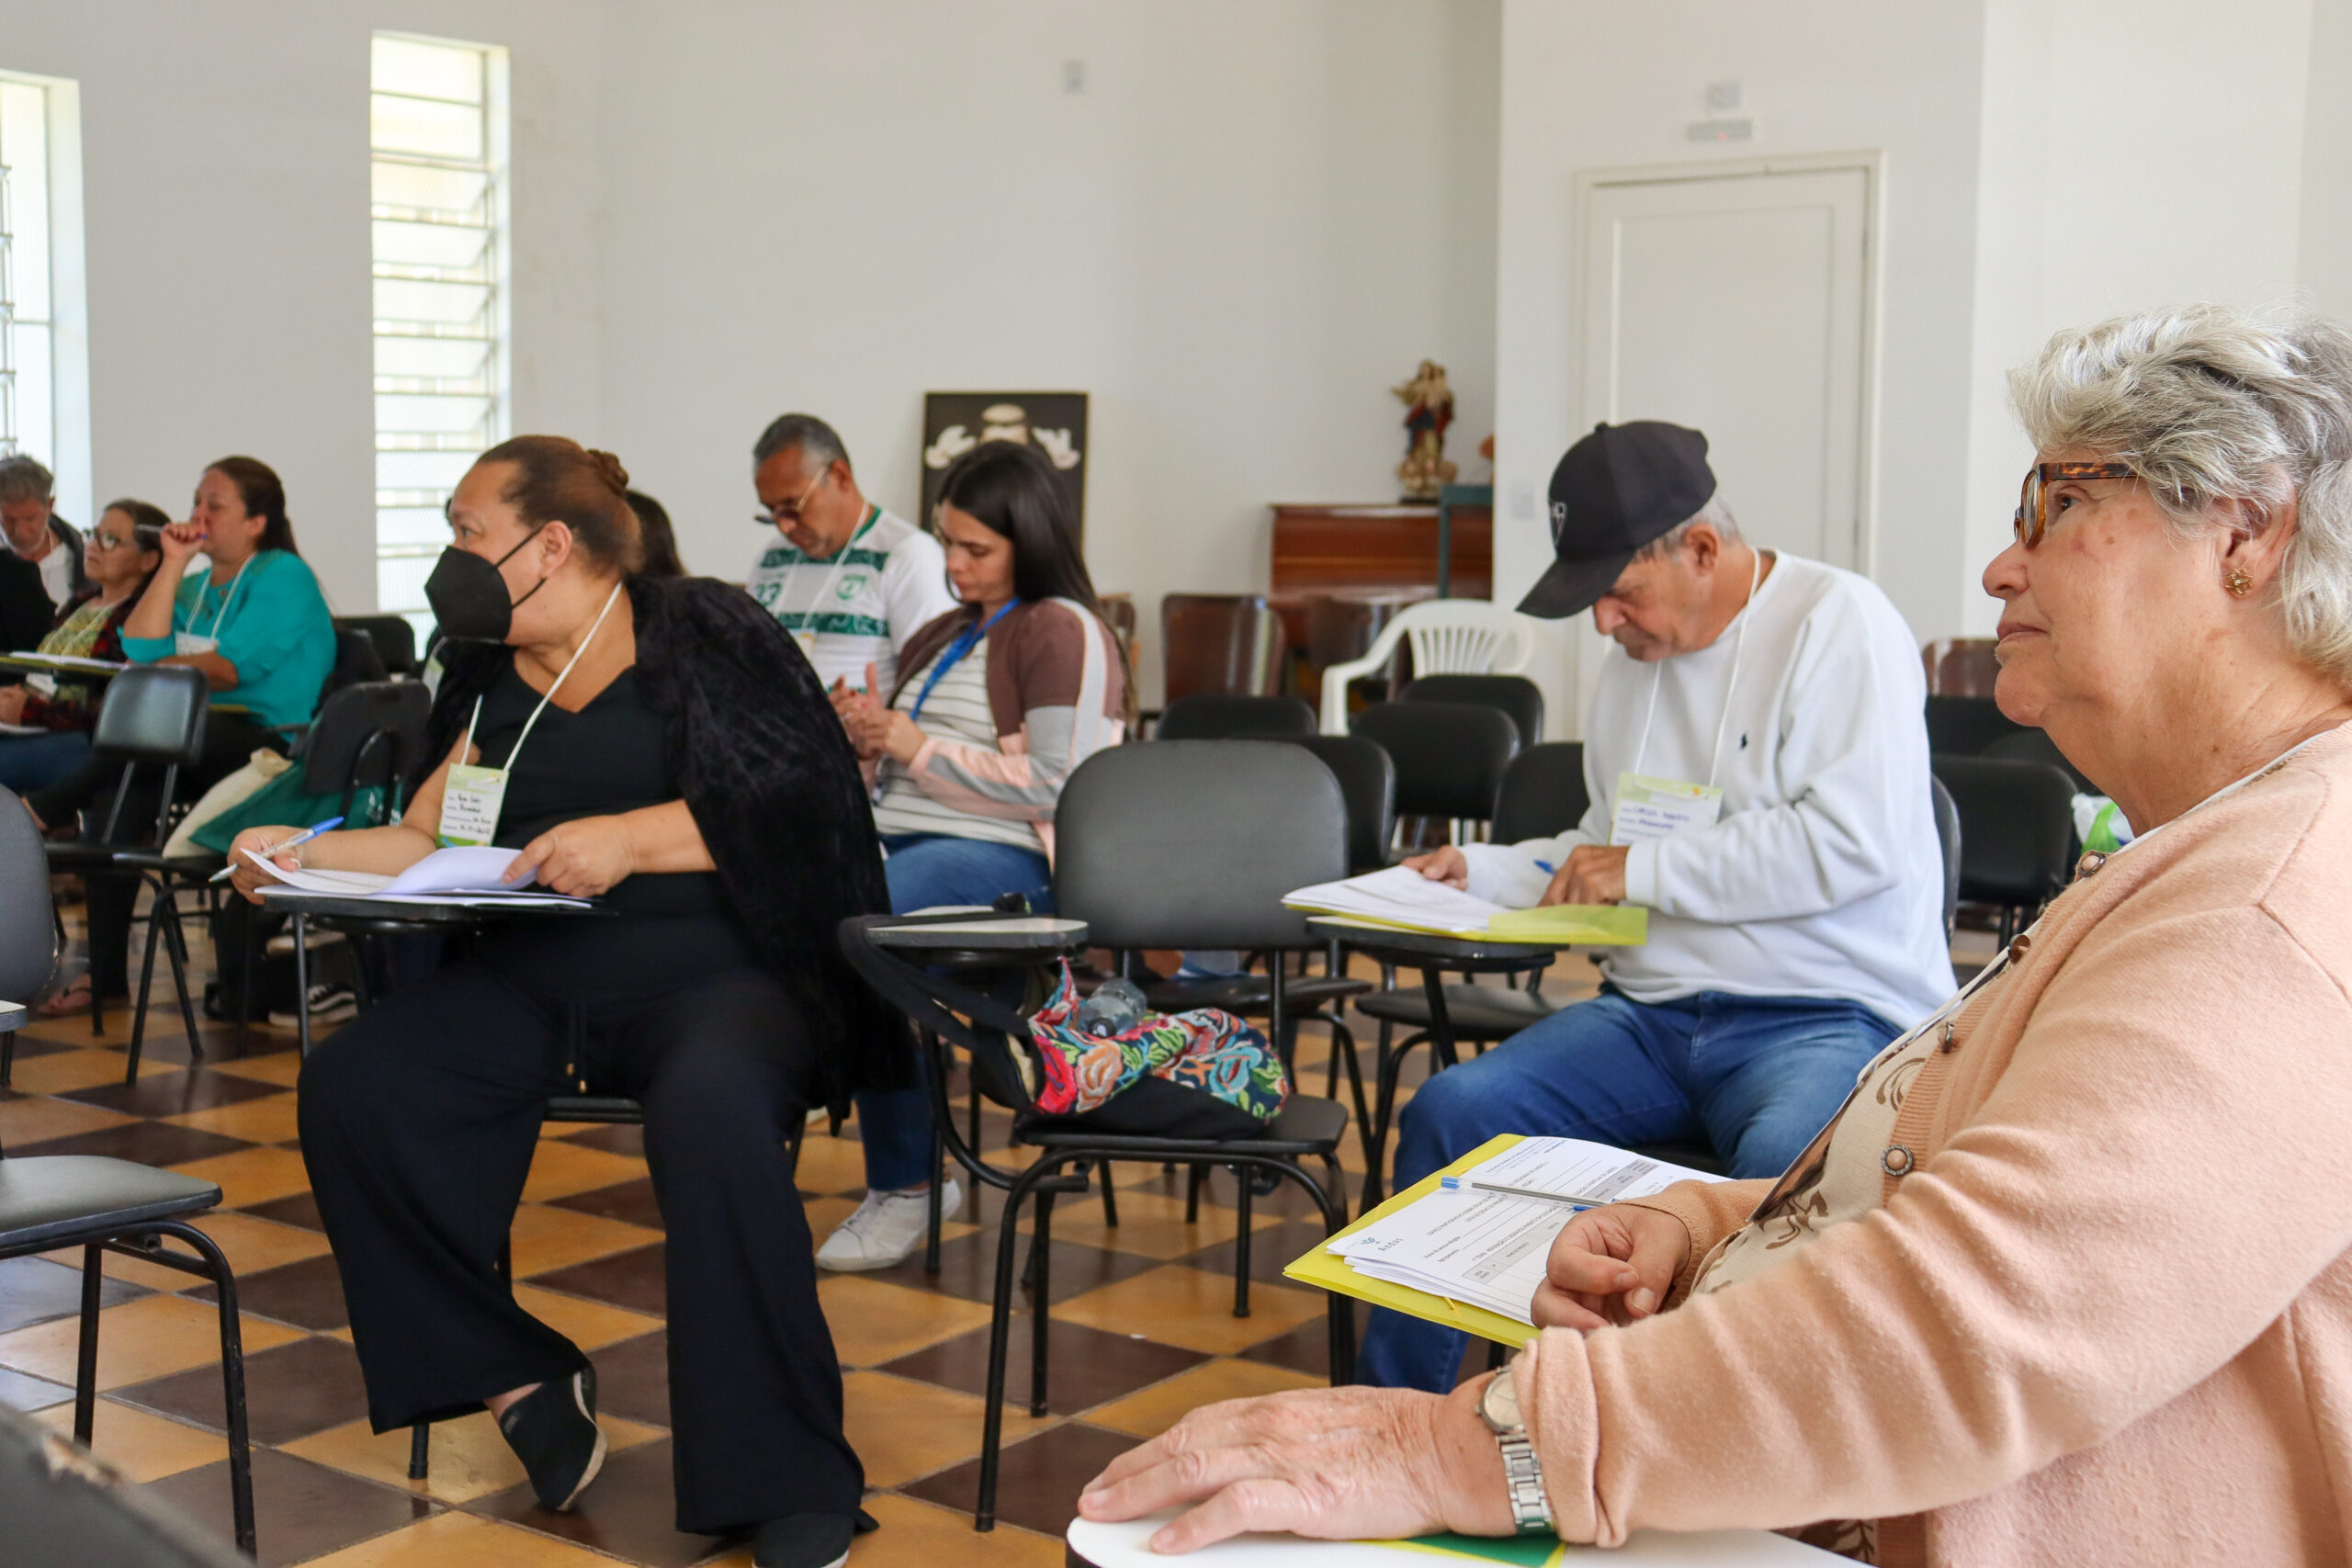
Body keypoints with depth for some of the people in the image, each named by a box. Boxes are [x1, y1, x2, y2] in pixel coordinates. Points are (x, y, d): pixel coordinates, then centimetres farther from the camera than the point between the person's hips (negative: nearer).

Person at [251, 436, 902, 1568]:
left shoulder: (700, 633, 0)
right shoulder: (492, 675, 19)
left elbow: (787, 803, -9)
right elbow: (435, 840, 18)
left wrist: (631, 836, -18)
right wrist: (299, 854, 4)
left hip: (711, 968, -6)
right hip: (536, 979, 6)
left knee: (710, 1111, -37)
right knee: (348, 1090, -17)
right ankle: (522, 1379, -7)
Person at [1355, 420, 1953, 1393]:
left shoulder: (1839, 623, -5)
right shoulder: (1636, 659, 20)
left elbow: (1858, 840, -18)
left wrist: (1647, 868, -10)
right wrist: (1480, 871, 13)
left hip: (1828, 1017, -6)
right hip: (1651, 1011, 7)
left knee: (1784, 1168, -39)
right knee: (1450, 1113, -15)